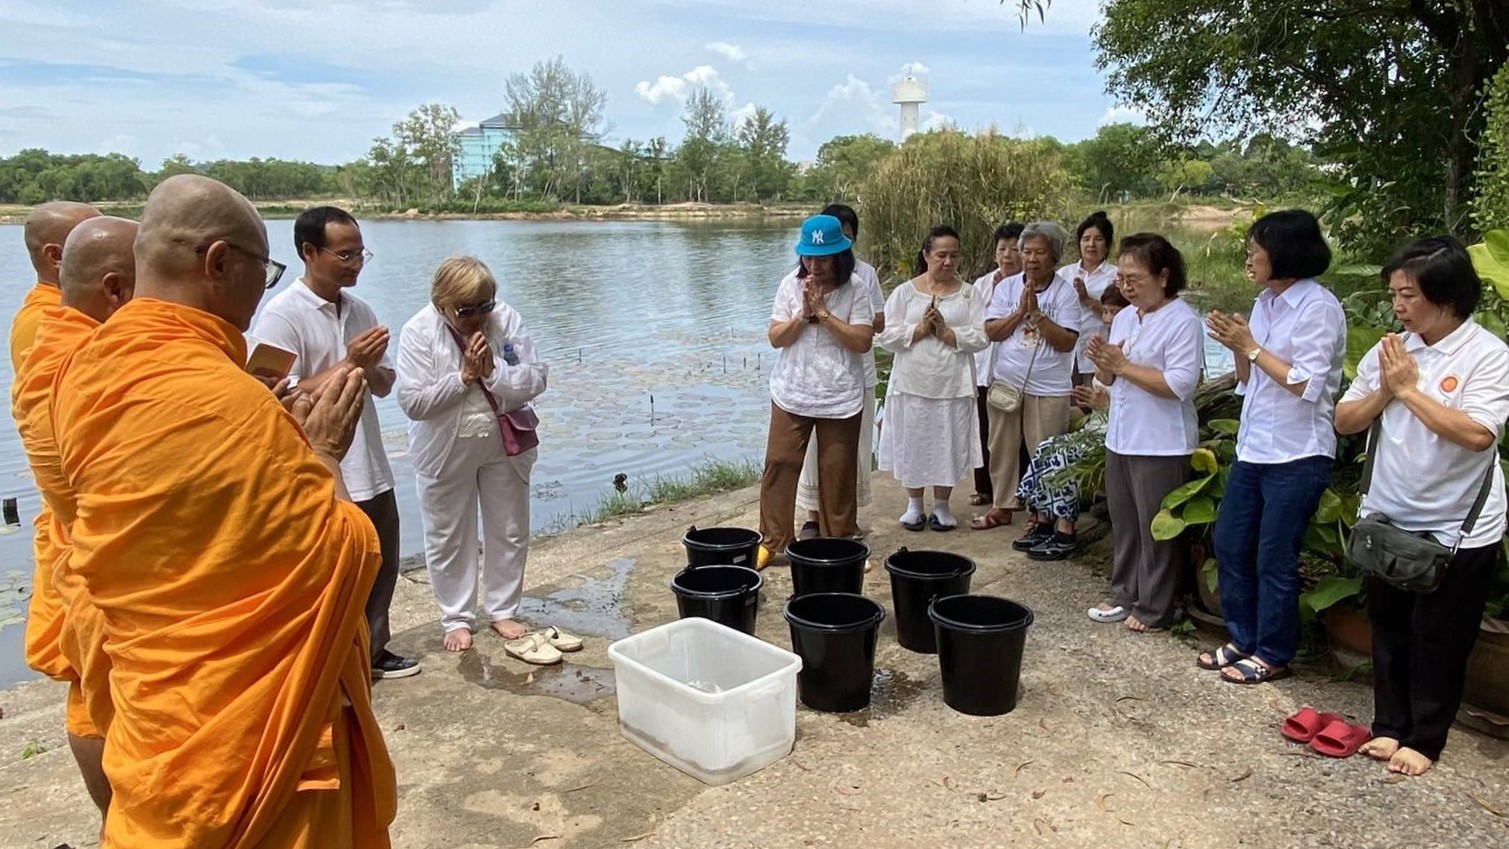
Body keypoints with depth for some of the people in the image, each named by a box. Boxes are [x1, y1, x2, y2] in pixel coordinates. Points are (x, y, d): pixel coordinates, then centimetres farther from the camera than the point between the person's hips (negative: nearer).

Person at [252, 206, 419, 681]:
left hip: (370, 470, 7)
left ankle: (372, 651, 37)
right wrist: (348, 364, -20)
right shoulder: (282, 315, -14)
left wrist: (368, 366, -11)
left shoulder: (360, 310, 7)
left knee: (380, 569, 18)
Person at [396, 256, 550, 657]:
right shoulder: (418, 332, -16)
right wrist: (464, 376, -24)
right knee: (448, 538, 11)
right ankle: (457, 619, 30)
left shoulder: (507, 319, -11)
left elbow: (536, 378, -12)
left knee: (510, 533, 13)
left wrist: (493, 372, -27)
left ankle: (502, 611, 33)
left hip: (504, 446, 2)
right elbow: (413, 402, -19)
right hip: (446, 451, -2)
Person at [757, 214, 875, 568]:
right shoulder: (791, 284, 0)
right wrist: (803, 313, -17)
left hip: (841, 398, -2)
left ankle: (839, 543, 21)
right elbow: (776, 338, -1)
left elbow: (862, 341, -13)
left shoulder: (854, 289, -6)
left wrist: (823, 312, -18)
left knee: (837, 473, 6)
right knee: (779, 464, 1)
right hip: (791, 394, 2)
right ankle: (772, 541, 13)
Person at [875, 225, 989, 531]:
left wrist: (946, 331, -16)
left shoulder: (968, 294, 3)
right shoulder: (905, 292, 2)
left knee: (948, 445, 6)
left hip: (953, 385, 0)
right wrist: (920, 328, -15)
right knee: (912, 444, 7)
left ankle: (941, 506, 24)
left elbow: (981, 338, -6)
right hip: (912, 384, 0)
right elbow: (887, 336, -5)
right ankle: (914, 505, 24)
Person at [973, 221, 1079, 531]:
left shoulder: (1065, 291, -5)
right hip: (1006, 382, 3)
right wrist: (1021, 311, -15)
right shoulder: (1007, 287, 3)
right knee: (1002, 447, 11)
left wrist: (1037, 313, -19)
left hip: (1048, 388, -3)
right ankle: (1002, 506, 25)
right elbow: (992, 331, -4)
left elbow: (1067, 342, -14)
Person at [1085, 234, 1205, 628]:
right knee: (1123, 526, 17)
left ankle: (1154, 610, 14)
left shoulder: (1184, 322, -13)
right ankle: (1124, 594, 30)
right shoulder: (1124, 318, 12)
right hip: (1120, 440, 8)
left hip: (1161, 447, -8)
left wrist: (1122, 365, -19)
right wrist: (1103, 363, -6)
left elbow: (1179, 385, -23)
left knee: (1156, 532, 2)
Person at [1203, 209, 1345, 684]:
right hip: (1253, 448, 8)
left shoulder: (1318, 307, -13)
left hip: (1296, 456, -8)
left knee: (1275, 560, 2)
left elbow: (1306, 385, -20)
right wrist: (1235, 345, -4)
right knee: (1230, 546, 13)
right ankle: (1244, 640, 28)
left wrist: (1251, 346, -16)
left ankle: (1273, 654, 19)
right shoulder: (1266, 303, 9)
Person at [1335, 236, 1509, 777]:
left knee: (1439, 641, 9)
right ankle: (1389, 725, 31)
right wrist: (1384, 391, -13)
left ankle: (1425, 739, 24)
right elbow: (1343, 422, 3)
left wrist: (1411, 389, -21)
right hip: (1387, 519, 5)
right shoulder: (1390, 350, 0)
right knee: (1389, 630, 16)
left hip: (1458, 529, -4)